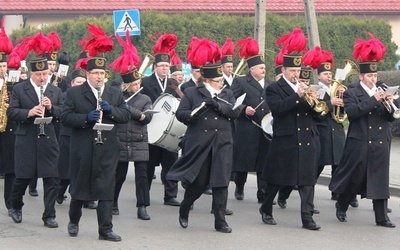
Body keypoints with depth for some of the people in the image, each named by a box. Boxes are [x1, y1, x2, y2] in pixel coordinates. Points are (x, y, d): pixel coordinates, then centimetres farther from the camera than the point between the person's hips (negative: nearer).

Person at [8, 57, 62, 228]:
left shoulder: (55, 92, 9)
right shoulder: (19, 89, 2)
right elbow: (11, 112, -5)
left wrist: (51, 108, -15)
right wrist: (29, 113, -21)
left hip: (48, 140, 2)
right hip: (26, 140, -2)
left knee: (51, 179, -2)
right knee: (22, 177, 5)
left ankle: (49, 215, 4)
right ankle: (16, 208, 29)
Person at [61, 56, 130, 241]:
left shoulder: (115, 94, 11)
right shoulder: (74, 93, 2)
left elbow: (126, 115, 5)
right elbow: (65, 117, -6)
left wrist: (111, 110, -13)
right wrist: (86, 118, -20)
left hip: (107, 148, 2)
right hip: (82, 148, -2)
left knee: (106, 189, -3)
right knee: (79, 186, 9)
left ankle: (105, 229, -2)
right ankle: (74, 222, 30)